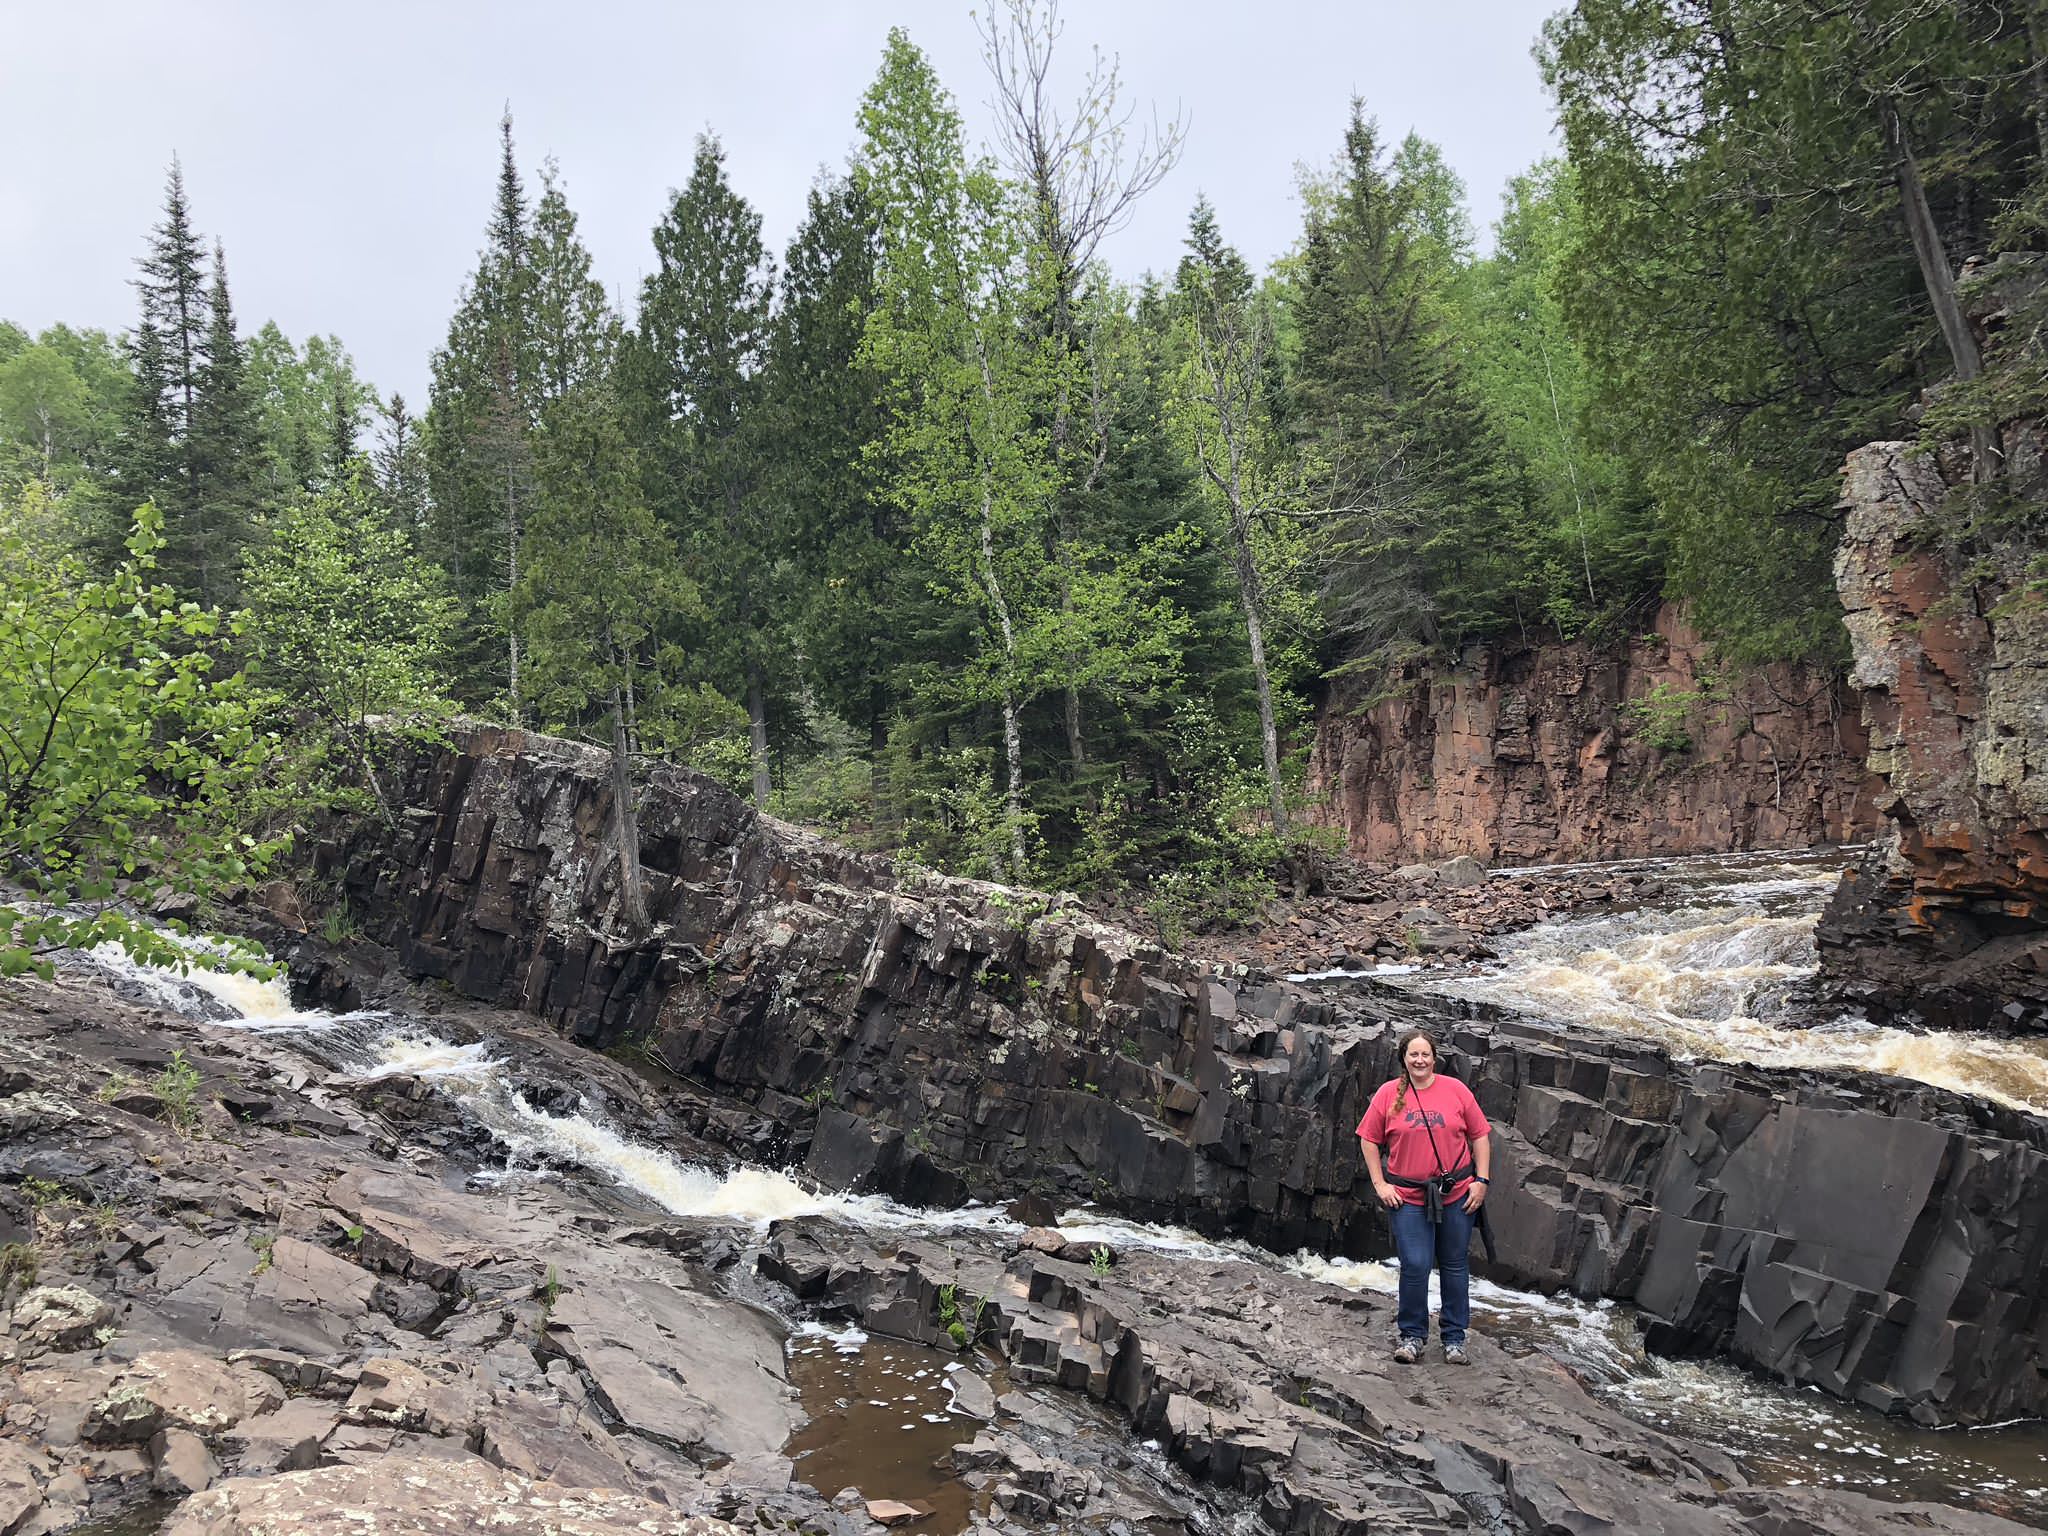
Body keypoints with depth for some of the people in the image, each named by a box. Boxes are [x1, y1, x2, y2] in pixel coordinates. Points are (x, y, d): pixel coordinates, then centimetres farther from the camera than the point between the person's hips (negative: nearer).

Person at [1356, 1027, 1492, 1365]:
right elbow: (1369, 1140, 4)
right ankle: (1412, 1336, 12)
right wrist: (1380, 1184, -2)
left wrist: (1481, 1180, -1)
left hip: (1457, 1194, 1)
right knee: (1415, 1266, -6)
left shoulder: (1455, 1090, 0)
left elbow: (1480, 1135, 5)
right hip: (1407, 1197, -1)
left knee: (1455, 1266, 9)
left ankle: (1454, 1338, 23)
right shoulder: (1388, 1093, -2)